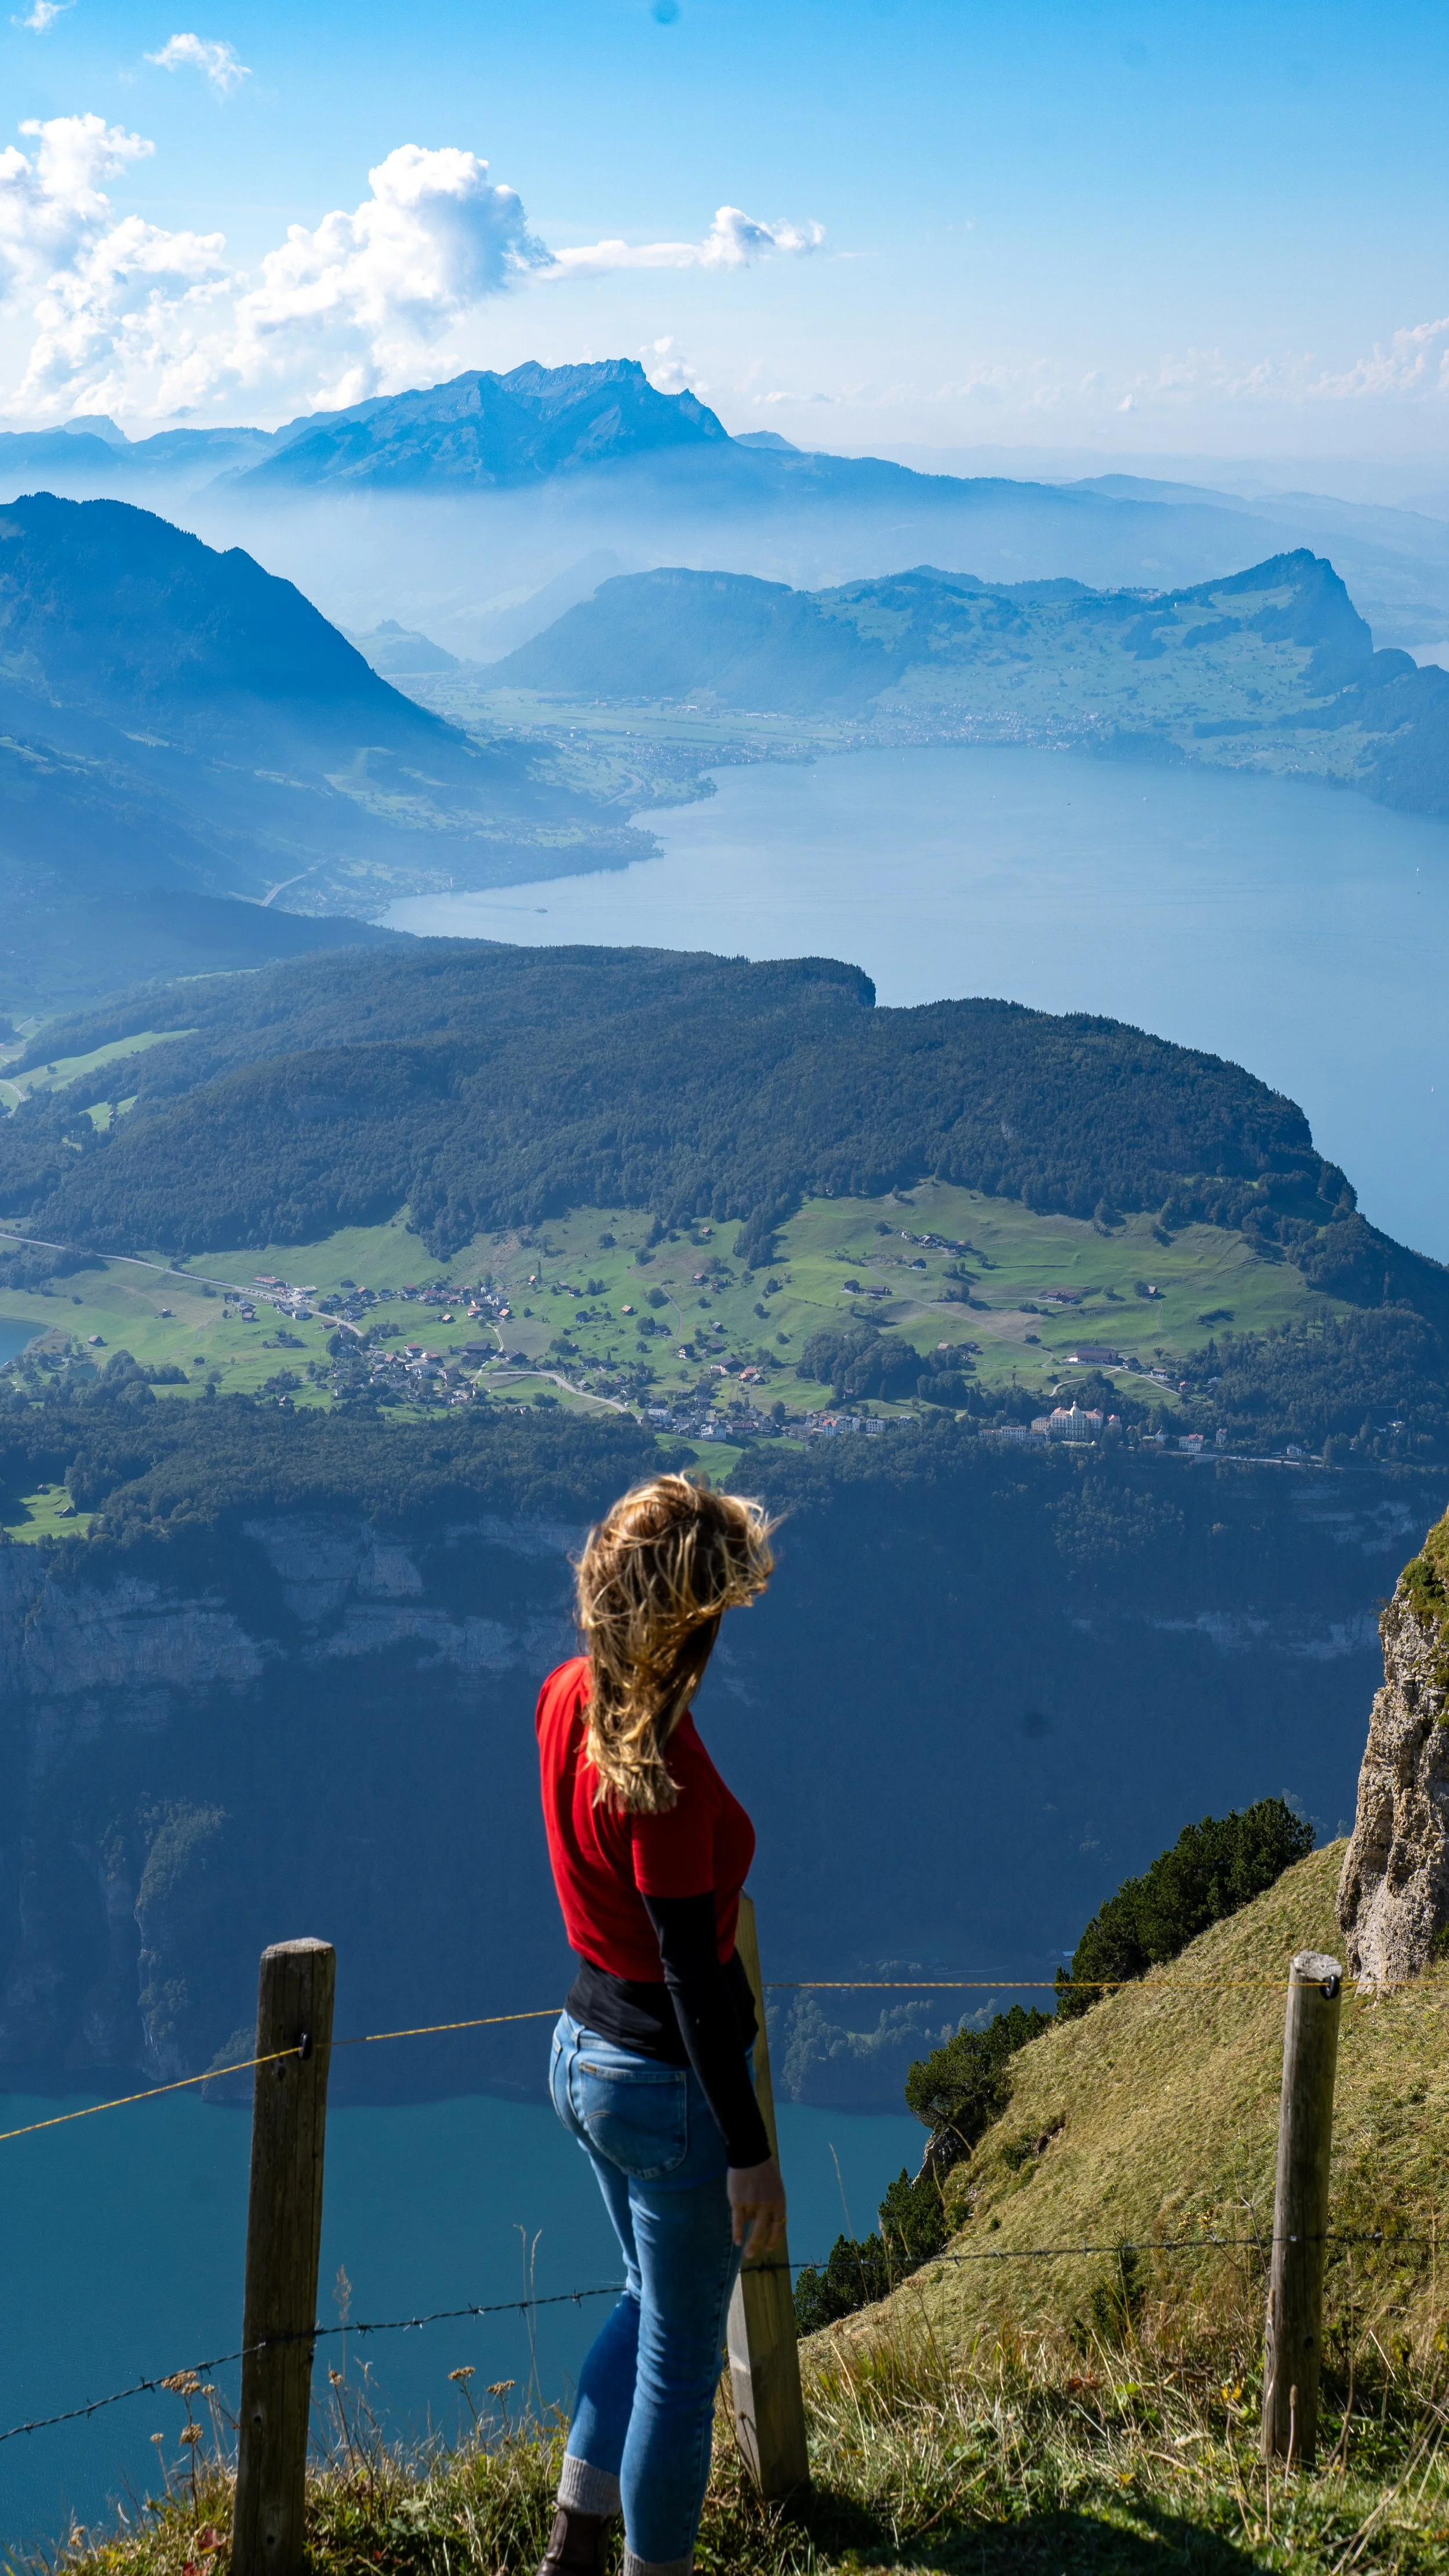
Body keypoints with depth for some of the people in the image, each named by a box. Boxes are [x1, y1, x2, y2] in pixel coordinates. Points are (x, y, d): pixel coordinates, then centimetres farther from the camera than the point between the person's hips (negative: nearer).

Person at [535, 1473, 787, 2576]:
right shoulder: (663, 1766, -30)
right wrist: (750, 2148, -19)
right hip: (670, 2085, -9)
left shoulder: (567, 1699, -7)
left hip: (585, 2054, 9)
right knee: (682, 2361, 11)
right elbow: (692, 1970, -25)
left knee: (651, 2299, 30)